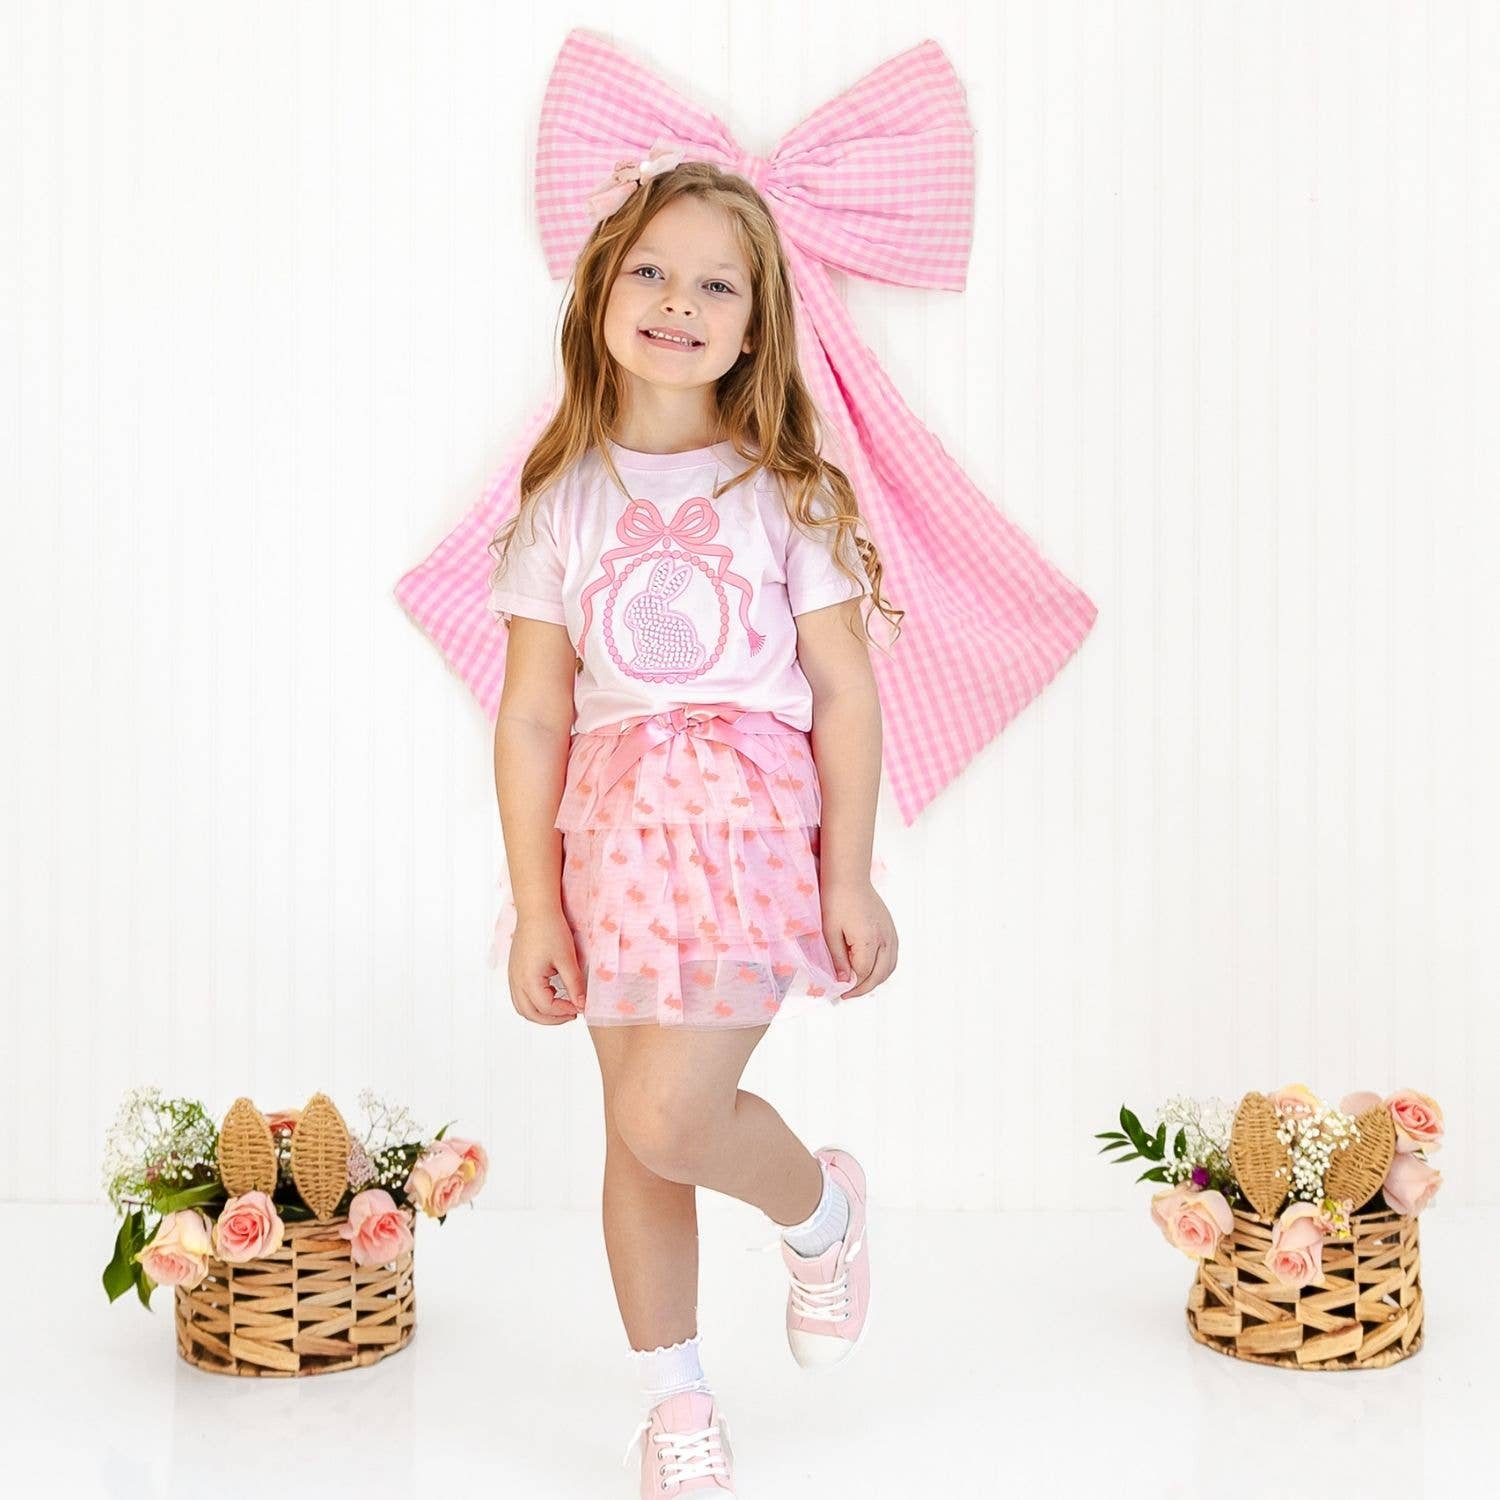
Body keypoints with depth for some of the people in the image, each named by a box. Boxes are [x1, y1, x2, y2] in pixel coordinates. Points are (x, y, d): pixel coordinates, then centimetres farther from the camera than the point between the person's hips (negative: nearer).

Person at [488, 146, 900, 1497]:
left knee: (669, 1115, -16)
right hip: (615, 827, 3)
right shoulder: (563, 504, 3)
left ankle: (823, 1206, 17)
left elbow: (845, 692, -2)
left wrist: (851, 877, -6)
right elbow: (531, 719, 3)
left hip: (752, 819, -3)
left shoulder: (786, 491, -2)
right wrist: (536, 906, 0)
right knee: (635, 1137, 10)